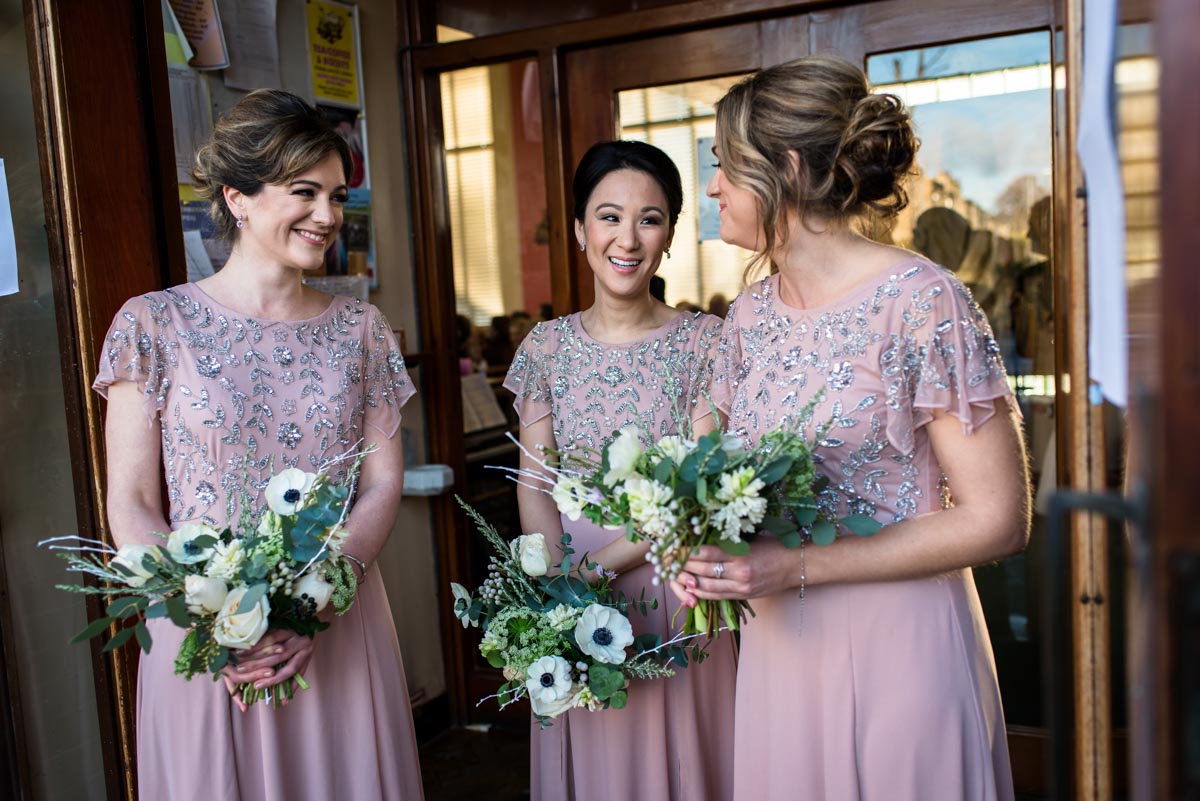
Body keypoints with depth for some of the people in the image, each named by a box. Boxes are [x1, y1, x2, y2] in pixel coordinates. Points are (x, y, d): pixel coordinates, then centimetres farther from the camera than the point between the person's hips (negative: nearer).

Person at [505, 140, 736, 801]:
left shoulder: (703, 341, -7)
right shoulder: (547, 345, 2)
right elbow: (534, 482, 0)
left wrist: (601, 565, -20)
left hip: (668, 583, -2)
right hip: (568, 579, 3)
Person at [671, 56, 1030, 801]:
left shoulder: (923, 304, -17)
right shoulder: (751, 313, 3)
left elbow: (997, 519, -17)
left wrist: (799, 569, -21)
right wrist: (708, 551, -7)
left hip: (896, 646, -6)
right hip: (777, 642, 6)